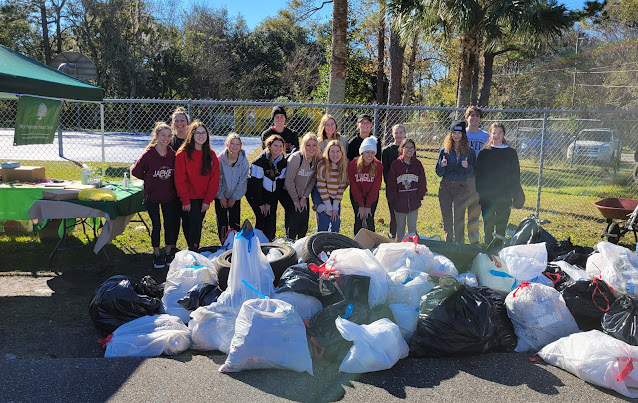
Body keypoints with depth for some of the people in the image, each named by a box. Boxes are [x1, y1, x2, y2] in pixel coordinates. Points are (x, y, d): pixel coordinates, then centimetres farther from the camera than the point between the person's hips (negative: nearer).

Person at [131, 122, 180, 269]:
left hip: (169, 196, 3)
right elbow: (136, 171, -3)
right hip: (152, 196, -2)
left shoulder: (173, 154, -6)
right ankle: (156, 254, 20)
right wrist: (150, 179, 2)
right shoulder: (148, 154, -14)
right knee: (156, 225, 5)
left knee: (170, 224, 8)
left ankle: (168, 252, 26)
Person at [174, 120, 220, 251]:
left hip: (203, 199, 4)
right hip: (189, 198, -4)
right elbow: (180, 179, -9)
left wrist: (208, 200, -5)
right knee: (194, 224, -11)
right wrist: (185, 200, -12)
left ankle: (194, 249, 24)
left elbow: (214, 179, 2)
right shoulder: (183, 154, -7)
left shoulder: (211, 155, 4)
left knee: (197, 225, 11)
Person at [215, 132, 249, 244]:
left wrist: (234, 198, -4)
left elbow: (242, 182, -6)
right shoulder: (220, 159, -15)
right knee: (222, 223, 1)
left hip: (235, 197, 1)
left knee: (235, 223, 2)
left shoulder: (244, 161, -11)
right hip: (220, 196, -1)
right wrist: (221, 197, -7)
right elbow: (217, 180, -9)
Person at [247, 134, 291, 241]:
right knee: (261, 217, -11)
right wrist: (260, 203, -14)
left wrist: (269, 203, -6)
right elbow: (256, 184, -17)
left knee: (271, 217, -2)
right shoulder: (259, 161, -19)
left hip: (271, 194, 4)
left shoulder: (283, 162, -5)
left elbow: (279, 184, -3)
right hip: (255, 193, -4)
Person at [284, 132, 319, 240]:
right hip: (290, 195, -5)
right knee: (293, 225, -7)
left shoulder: (316, 160, -5)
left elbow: (313, 180, 3)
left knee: (304, 227, 7)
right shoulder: (296, 158, -23)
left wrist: (305, 197, -3)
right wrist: (295, 200, -13)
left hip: (304, 196, 5)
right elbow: (289, 181, -19)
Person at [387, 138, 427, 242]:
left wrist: (419, 196, 0)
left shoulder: (417, 164, 3)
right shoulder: (395, 164, -3)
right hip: (399, 202, -1)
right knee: (400, 227, 10)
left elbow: (422, 183, 8)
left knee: (412, 227, 5)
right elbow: (391, 184, -2)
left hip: (414, 202, 1)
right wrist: (393, 200, -6)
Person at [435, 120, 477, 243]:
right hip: (446, 186, 1)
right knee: (446, 217, 7)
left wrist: (467, 167, -17)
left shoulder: (470, 152, 3)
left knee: (459, 218, -2)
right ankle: (448, 243, 19)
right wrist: (442, 165, -14)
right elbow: (439, 173, 7)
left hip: (462, 188, -1)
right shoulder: (444, 151, 5)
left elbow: (472, 174, 3)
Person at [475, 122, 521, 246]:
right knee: (488, 227, 4)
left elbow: (516, 176, 7)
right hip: (487, 198, 0)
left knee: (501, 228, 6)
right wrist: (478, 195, -5)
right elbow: (478, 175, 2)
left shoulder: (511, 153, 5)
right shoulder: (484, 153, 4)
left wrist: (514, 195, 0)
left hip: (504, 198, 0)